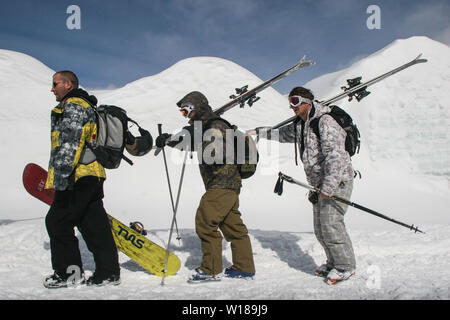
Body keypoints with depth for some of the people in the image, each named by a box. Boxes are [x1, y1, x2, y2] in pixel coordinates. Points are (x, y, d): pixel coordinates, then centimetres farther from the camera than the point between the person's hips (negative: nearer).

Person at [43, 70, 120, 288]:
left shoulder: (74, 106, -7)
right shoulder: (86, 107, 26)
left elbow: (70, 143, -20)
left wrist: (61, 175, -27)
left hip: (77, 178, -10)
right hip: (92, 177, 10)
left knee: (57, 222, -1)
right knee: (93, 224, 9)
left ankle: (68, 272, 6)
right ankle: (108, 272, 10)